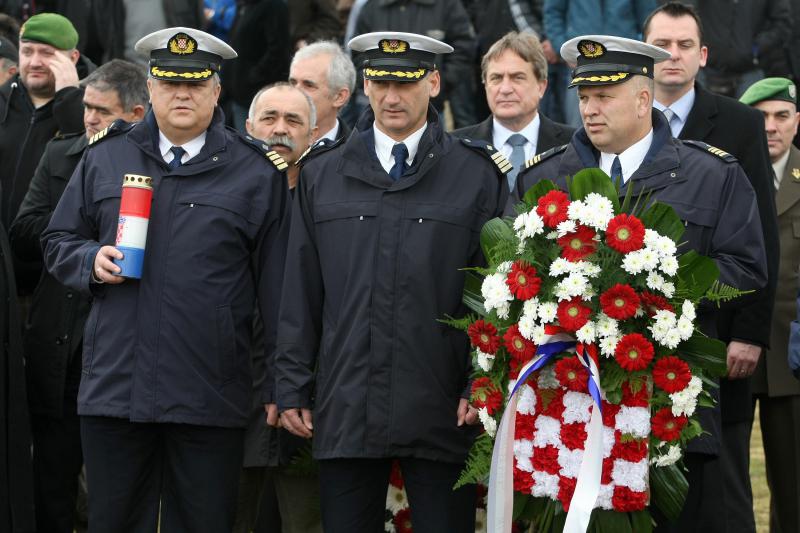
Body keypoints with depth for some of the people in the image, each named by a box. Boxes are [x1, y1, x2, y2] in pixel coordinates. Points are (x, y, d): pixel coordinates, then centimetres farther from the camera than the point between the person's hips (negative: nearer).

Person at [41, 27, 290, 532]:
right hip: (113, 389, 2)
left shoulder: (256, 172, 3)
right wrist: (91, 261, -5)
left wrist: (280, 389, 1)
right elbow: (59, 242, 19)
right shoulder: (106, 157, 11)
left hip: (211, 397, -2)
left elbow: (276, 286, 3)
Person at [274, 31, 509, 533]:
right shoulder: (322, 175, 11)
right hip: (345, 411, 2)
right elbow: (300, 292, 11)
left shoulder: (477, 175, 3)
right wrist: (292, 388, 7)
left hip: (442, 412, -2)